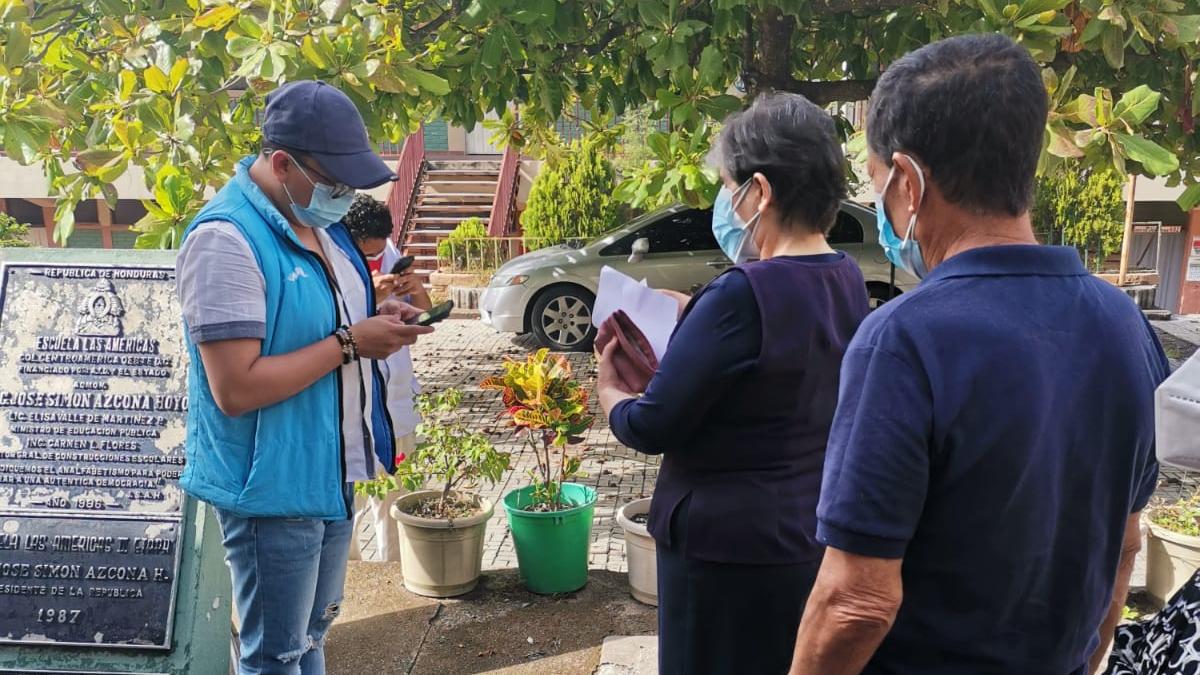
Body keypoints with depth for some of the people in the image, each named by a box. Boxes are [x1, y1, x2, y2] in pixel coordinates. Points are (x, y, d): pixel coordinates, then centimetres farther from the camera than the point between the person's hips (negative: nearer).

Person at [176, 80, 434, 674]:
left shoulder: (316, 218, 5)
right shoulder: (225, 239, -23)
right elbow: (235, 389, -27)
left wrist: (374, 319, -1)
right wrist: (350, 343, -23)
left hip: (329, 471, 9)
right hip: (272, 486, -8)